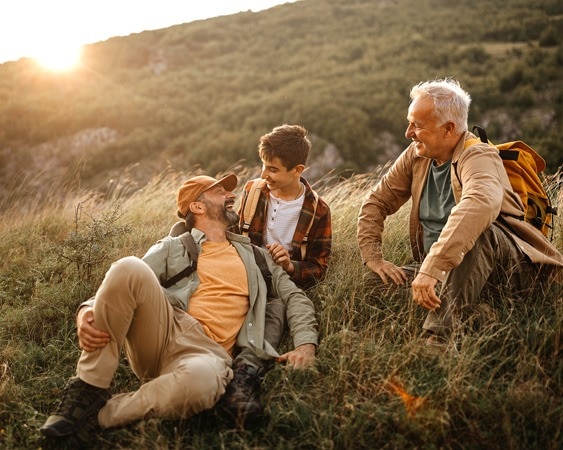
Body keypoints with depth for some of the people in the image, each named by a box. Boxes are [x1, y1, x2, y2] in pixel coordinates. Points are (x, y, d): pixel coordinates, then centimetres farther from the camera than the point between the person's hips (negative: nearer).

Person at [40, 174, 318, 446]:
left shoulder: (254, 255, 26)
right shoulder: (171, 248, 18)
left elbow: (294, 296, 22)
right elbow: (122, 288, 7)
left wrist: (305, 343, 1)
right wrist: (87, 311, -15)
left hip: (209, 352, 0)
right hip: (163, 332, 0)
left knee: (200, 380, -40)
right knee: (129, 268, -29)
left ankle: (99, 416, -16)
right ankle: (89, 391, -18)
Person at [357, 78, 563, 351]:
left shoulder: (478, 157, -18)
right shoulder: (416, 156, 5)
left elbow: (482, 203, -41)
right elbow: (376, 202, 12)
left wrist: (431, 268, -50)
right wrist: (372, 256, -4)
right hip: (441, 269, 7)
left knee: (478, 230, -39)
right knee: (375, 282, -14)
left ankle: (440, 335, -45)